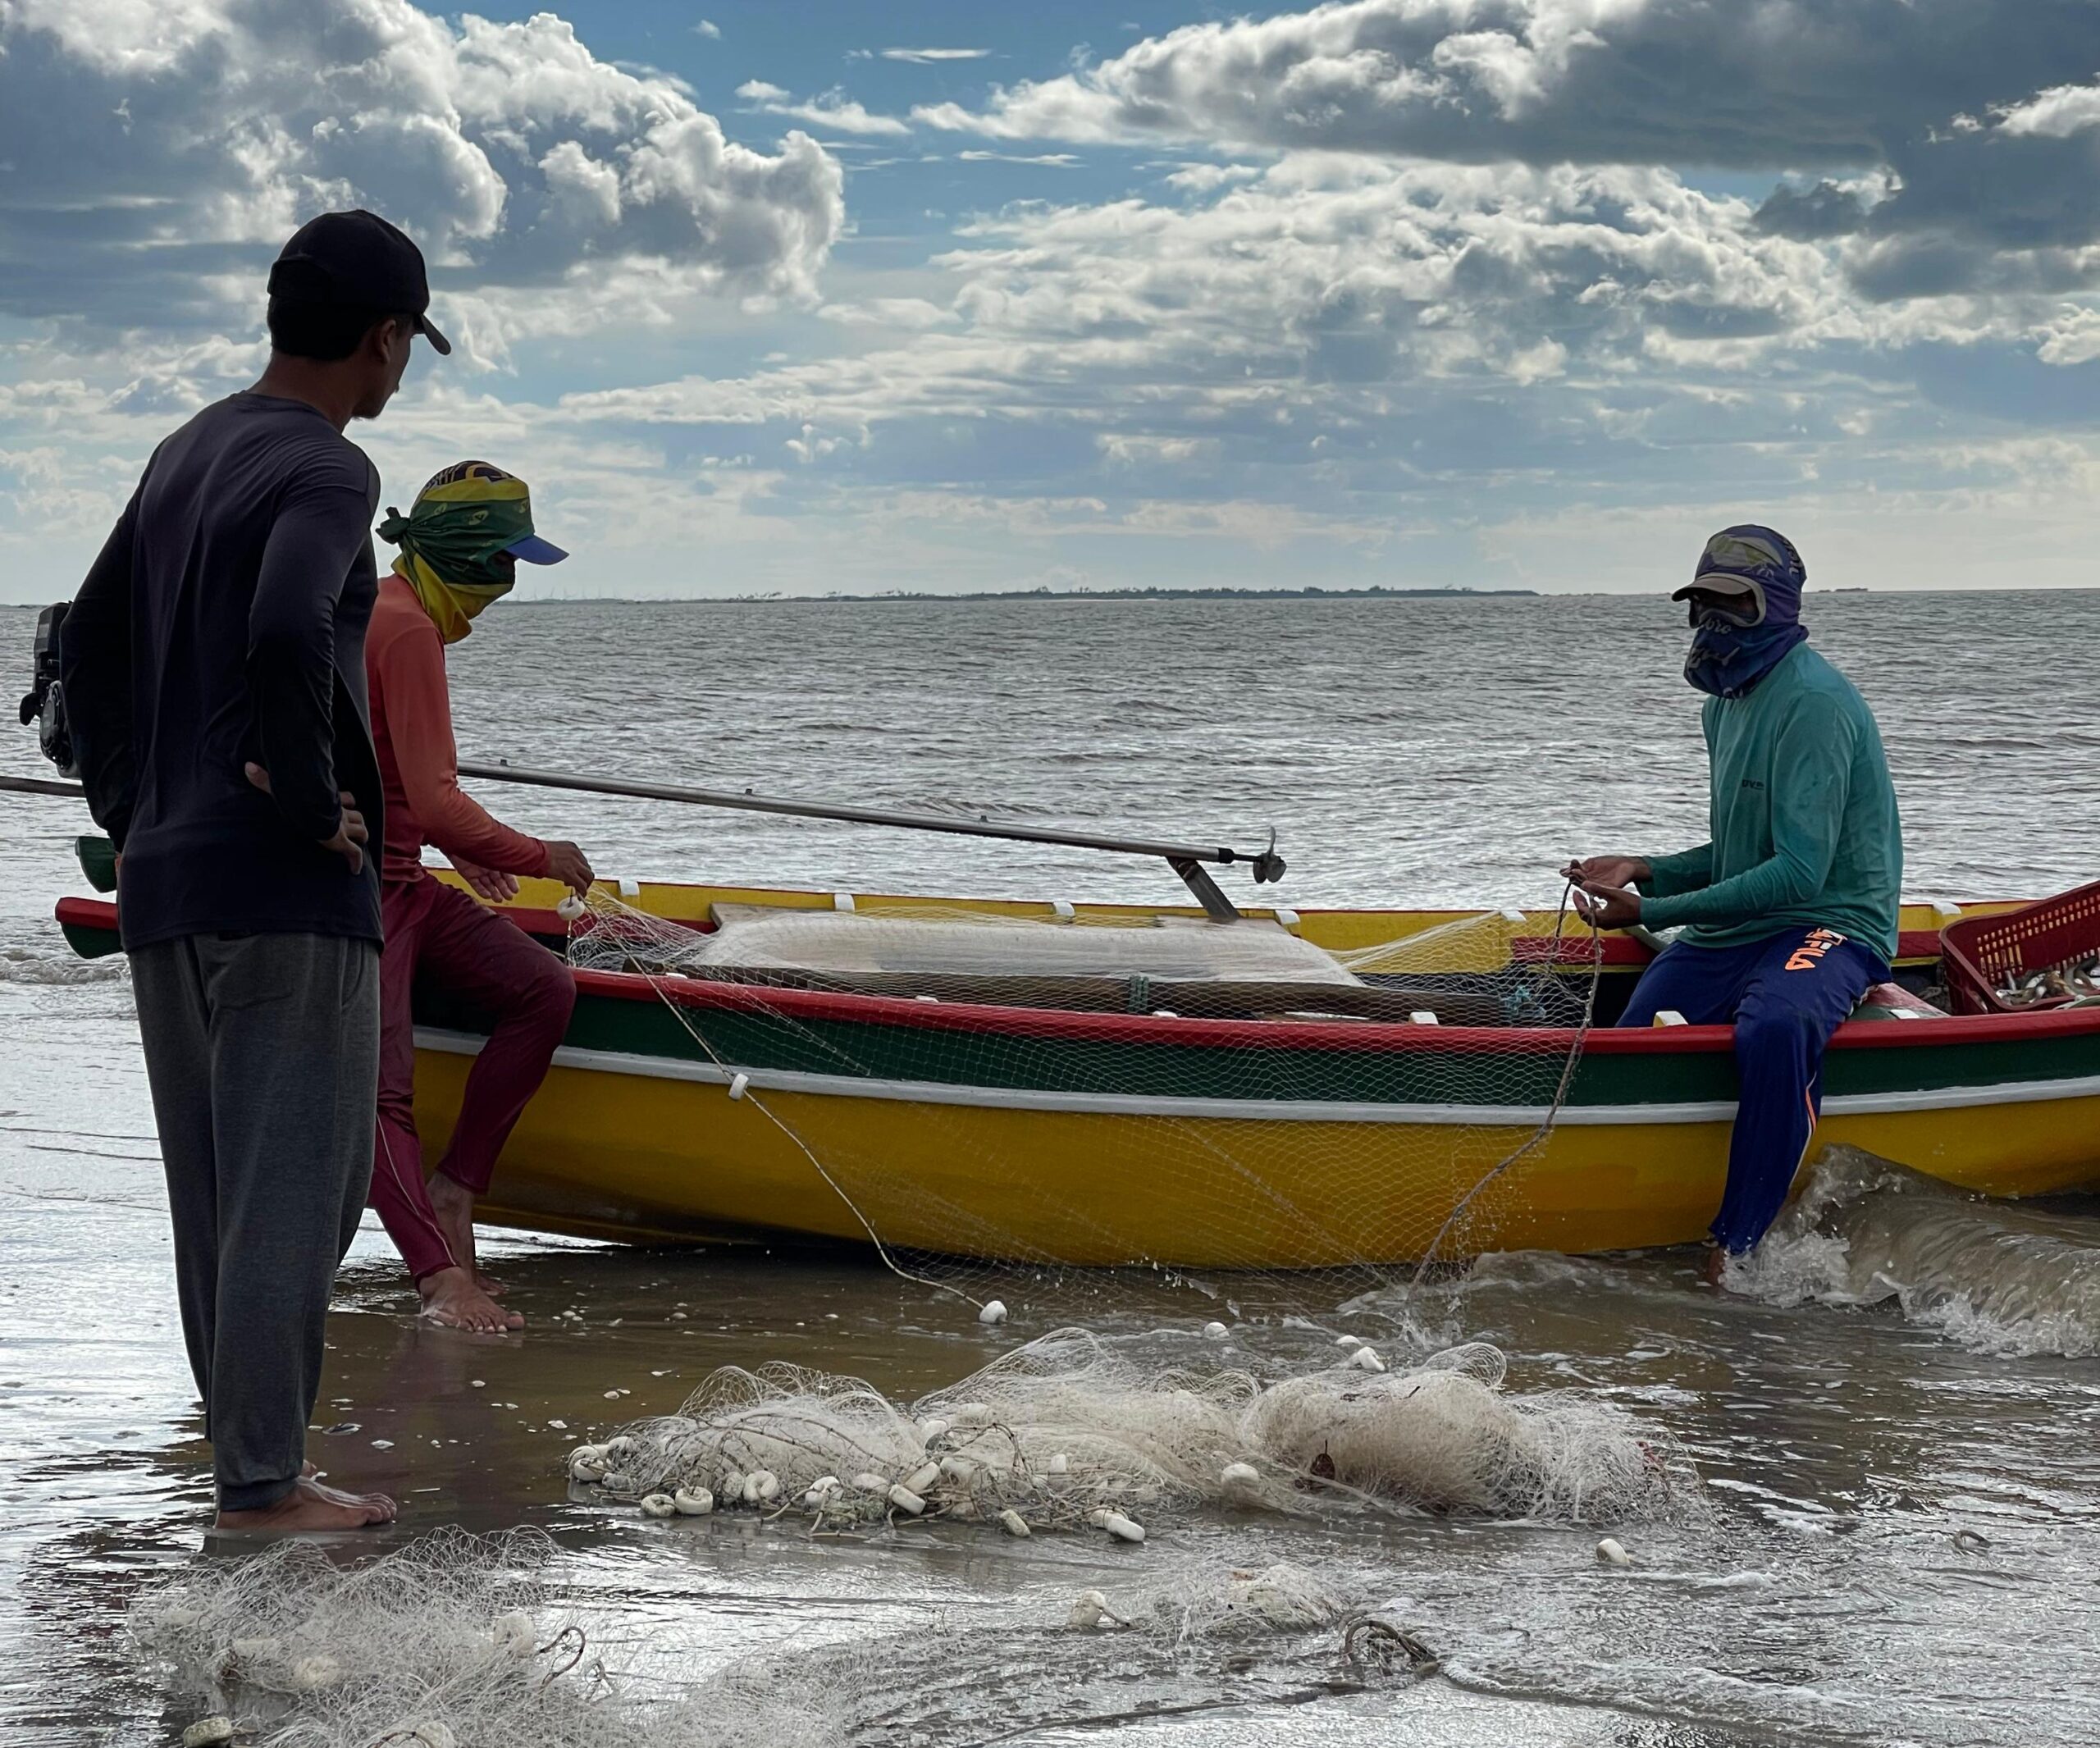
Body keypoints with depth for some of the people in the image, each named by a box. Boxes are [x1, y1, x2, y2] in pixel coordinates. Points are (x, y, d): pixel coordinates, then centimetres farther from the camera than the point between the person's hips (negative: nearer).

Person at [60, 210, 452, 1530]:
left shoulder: (185, 456, 16)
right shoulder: (326, 471, -11)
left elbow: (91, 648, 21)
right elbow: (287, 639, -30)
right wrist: (314, 806, -17)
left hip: (162, 885, 8)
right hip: (287, 891, -8)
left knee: (215, 1197, 13)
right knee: (293, 1188, -4)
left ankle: (250, 1448, 20)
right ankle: (262, 1481, -4)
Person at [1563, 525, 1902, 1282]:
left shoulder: (1814, 703, -15)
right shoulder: (1728, 701, 15)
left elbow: (1799, 872, -23)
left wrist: (1650, 910, -22)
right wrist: (1646, 872, 5)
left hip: (1830, 927, -9)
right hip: (1729, 935, 9)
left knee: (1774, 1028, -39)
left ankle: (1736, 1248, -33)